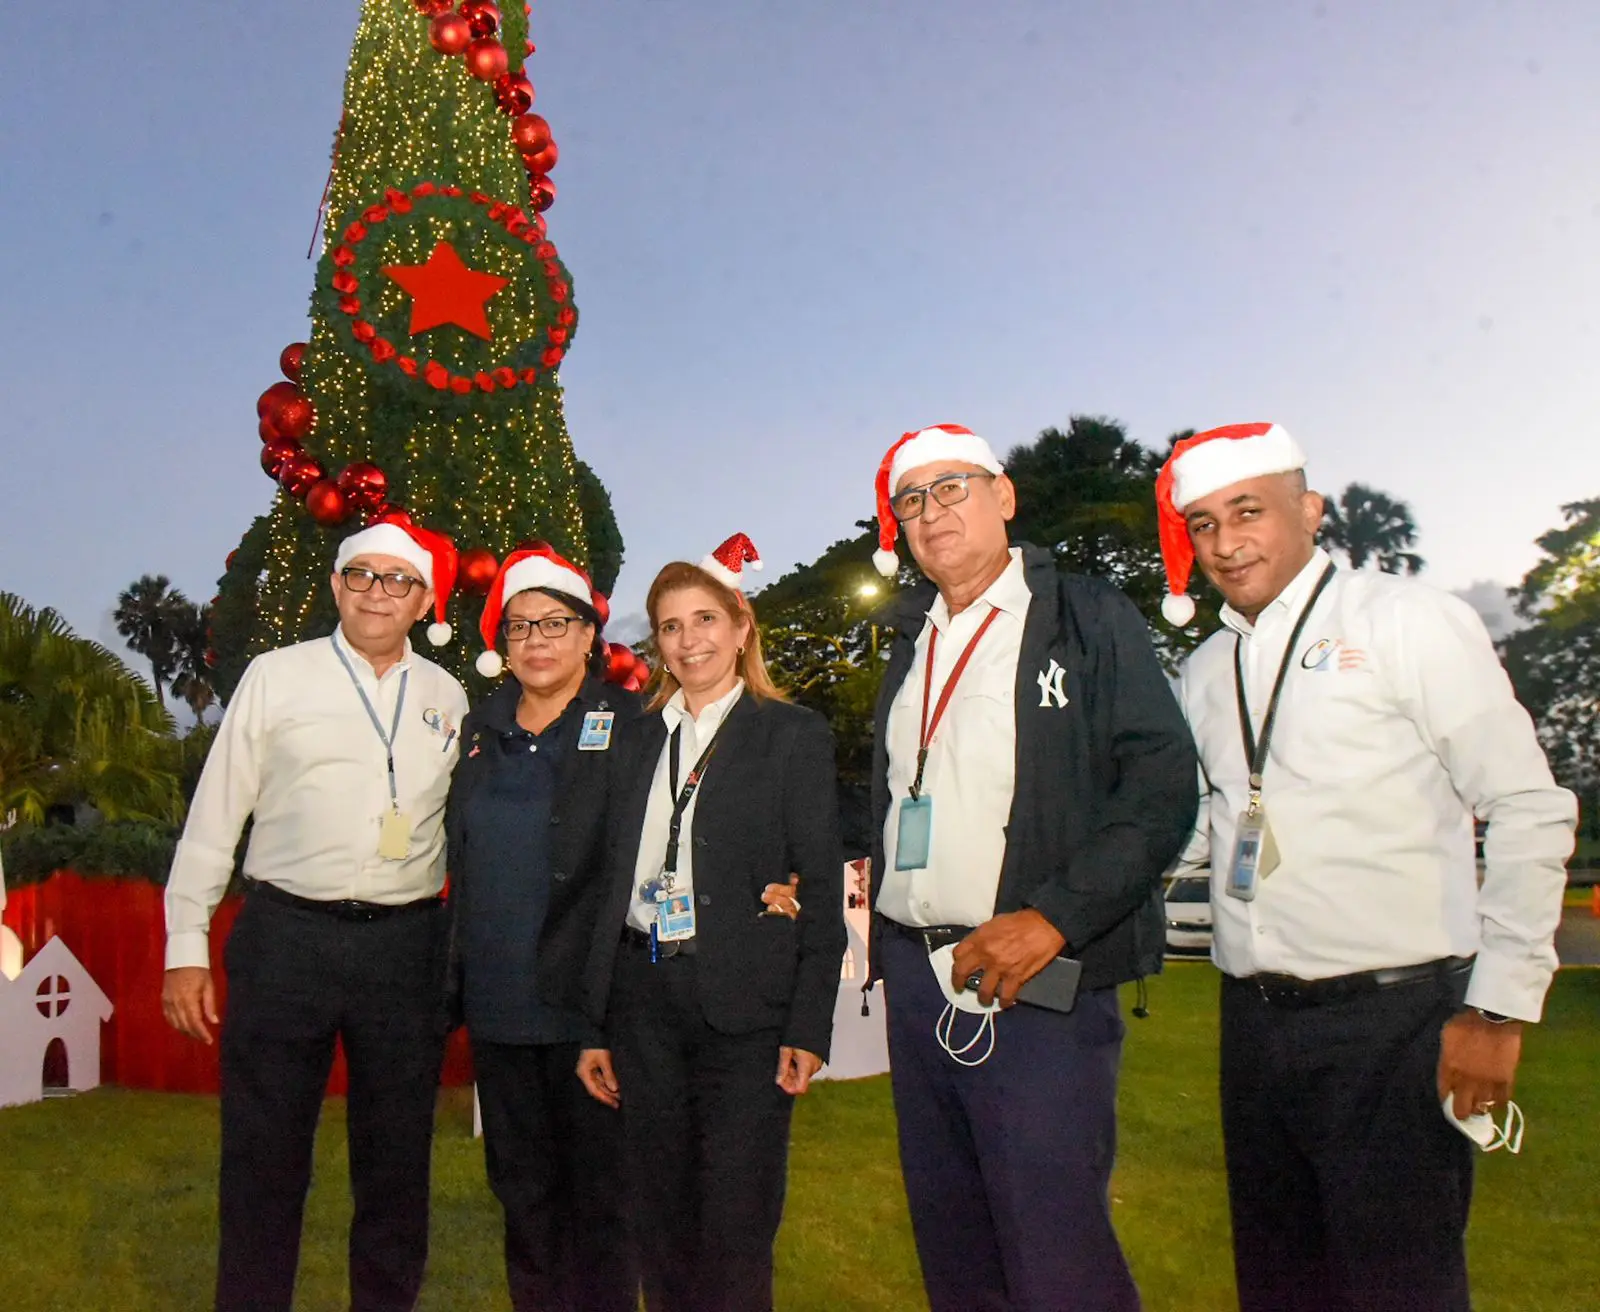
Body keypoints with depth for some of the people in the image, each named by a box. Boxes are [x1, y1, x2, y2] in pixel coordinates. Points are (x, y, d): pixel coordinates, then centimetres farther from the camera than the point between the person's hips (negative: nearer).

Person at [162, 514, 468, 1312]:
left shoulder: (447, 698, 8)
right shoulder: (276, 677, 1)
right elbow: (214, 815, 1)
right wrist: (186, 947, -1)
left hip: (407, 945, 2)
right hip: (287, 937, -2)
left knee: (397, 1162, 13)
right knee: (263, 1159, 7)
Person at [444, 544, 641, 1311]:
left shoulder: (629, 724, -5)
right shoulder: (481, 729, 12)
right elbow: (460, 861, 19)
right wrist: (456, 976, 14)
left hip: (586, 1003, -5)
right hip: (496, 1004, 5)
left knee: (598, 1190, 5)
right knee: (522, 1188, 16)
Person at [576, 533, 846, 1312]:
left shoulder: (794, 736, -1)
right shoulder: (637, 742, 12)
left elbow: (822, 889, -4)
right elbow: (617, 881, 11)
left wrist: (809, 1027, -11)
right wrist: (596, 1025, 7)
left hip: (744, 1005, -4)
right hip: (643, 996, 4)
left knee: (736, 1225, 1)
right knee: (660, 1217, 13)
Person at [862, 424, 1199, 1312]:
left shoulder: (1087, 618, -2)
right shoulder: (911, 642, 17)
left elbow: (1163, 784, -10)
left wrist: (1054, 916, -19)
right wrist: (881, 937, 10)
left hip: (1037, 985, -6)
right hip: (916, 979, 6)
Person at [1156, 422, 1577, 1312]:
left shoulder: (1410, 622, -6)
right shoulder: (1206, 673, 11)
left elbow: (1530, 810, -8)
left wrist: (1498, 1009, -11)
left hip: (1392, 1020, -5)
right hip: (1255, 1023, 6)